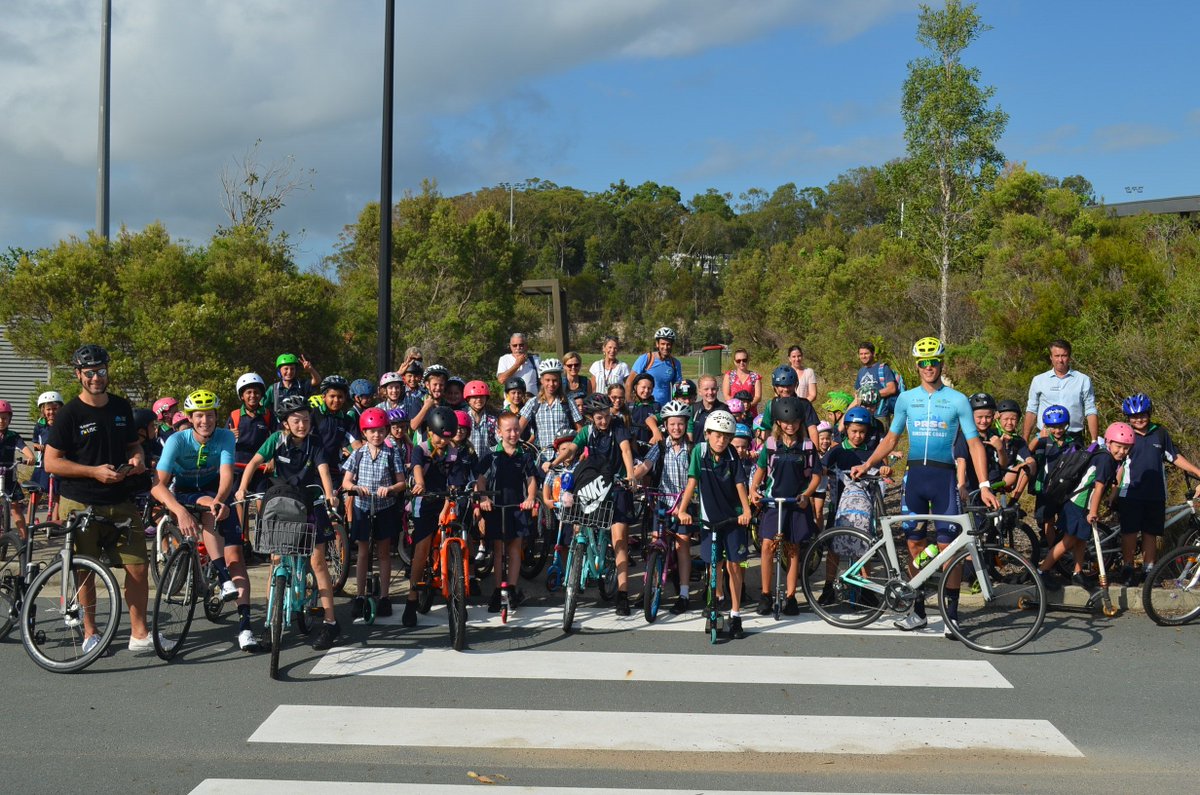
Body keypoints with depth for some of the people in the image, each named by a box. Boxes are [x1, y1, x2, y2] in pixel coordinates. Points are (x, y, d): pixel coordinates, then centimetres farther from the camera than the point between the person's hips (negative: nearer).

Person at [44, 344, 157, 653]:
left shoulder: (122, 407, 8)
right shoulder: (70, 414, -6)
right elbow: (51, 462, -8)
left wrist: (137, 458, -3)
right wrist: (94, 471, -18)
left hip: (119, 502, 3)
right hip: (80, 504, -3)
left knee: (138, 567, -3)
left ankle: (139, 634, 6)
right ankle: (90, 633, 22)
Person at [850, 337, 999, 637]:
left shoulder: (957, 400, 1)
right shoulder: (906, 398, 9)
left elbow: (974, 444, -2)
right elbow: (891, 438, 16)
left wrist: (984, 485, -11)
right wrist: (866, 464, 4)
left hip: (944, 476, -3)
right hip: (914, 475, 3)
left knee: (948, 547, -5)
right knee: (914, 544, 6)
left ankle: (952, 613, 4)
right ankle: (918, 611, 15)